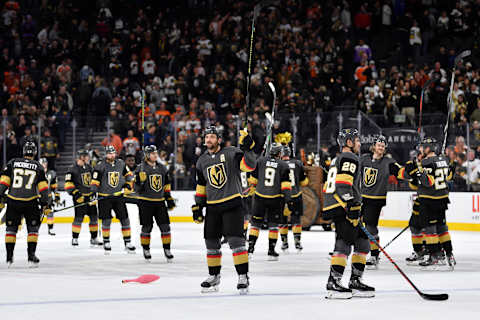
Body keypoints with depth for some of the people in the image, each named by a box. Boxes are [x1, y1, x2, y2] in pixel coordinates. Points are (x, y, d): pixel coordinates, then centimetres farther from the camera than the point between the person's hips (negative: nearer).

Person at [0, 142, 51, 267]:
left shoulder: (12, 163, 6)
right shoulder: (38, 167, 4)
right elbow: (43, 186, 1)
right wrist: (45, 204, 4)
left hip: (13, 201, 1)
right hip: (31, 202, -1)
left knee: (11, 228, 13)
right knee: (33, 228, 12)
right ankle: (31, 256, 4)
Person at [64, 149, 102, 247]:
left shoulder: (89, 167, 11)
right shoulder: (73, 169, -10)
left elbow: (93, 179, 26)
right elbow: (68, 183, -14)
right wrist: (75, 193, -20)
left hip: (90, 196, 7)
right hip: (79, 197, -7)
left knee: (94, 217, 8)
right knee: (79, 218, -10)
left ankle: (94, 238, 19)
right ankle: (74, 239, -1)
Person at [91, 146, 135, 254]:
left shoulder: (121, 163, 5)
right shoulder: (100, 165, -8)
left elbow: (128, 174, 20)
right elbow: (95, 180, -10)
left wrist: (128, 184, 7)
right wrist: (93, 191, -20)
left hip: (118, 196, 4)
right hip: (104, 197, -4)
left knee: (125, 219, 2)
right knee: (106, 220, -4)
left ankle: (128, 243, 8)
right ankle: (106, 243, 9)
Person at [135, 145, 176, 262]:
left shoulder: (162, 168, 10)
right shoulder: (141, 168, -6)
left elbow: (166, 186, 19)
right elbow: (136, 188, -7)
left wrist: (169, 199, 16)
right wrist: (141, 181, -27)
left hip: (160, 201, 4)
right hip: (145, 202, -4)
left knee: (165, 226, -1)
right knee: (147, 227, 2)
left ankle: (167, 250, 8)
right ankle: (146, 250, 16)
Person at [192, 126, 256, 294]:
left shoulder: (231, 153, -5)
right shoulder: (202, 161, 12)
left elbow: (249, 166, -18)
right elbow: (201, 185, 19)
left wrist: (248, 148, -32)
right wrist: (197, 206, 15)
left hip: (232, 204, -5)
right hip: (212, 207, 5)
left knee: (235, 240, -13)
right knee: (211, 242, 8)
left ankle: (243, 277, -9)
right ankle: (214, 277, 22)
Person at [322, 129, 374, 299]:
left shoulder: (337, 159, 26)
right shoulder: (349, 158, -6)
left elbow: (328, 186, 27)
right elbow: (343, 184, -19)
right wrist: (352, 207, -22)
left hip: (334, 207, 11)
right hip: (342, 208, -11)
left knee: (362, 242, 13)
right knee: (344, 244, -15)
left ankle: (355, 282, 13)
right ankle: (333, 284, -19)